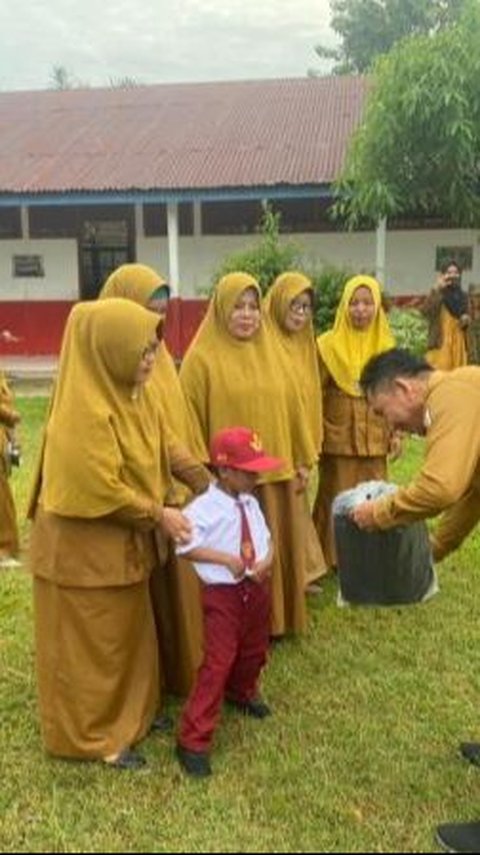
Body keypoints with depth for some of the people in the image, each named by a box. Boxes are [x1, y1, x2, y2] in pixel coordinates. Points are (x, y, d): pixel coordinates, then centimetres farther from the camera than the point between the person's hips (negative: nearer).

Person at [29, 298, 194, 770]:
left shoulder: (133, 393, 1)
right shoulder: (85, 410, -28)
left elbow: (154, 453, 11)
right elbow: (100, 490, -26)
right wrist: (157, 515, -15)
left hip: (123, 541, 9)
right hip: (83, 546, -9)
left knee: (128, 634, 22)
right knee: (89, 645, 9)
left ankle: (128, 714, 41)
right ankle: (91, 737, 27)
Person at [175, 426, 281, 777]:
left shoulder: (251, 503, 5)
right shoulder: (204, 507, -18)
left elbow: (266, 537, 9)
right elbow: (186, 546, -24)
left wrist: (267, 560, -13)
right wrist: (226, 559, -27)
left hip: (256, 588, 7)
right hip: (222, 593, -7)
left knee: (254, 652, 24)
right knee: (217, 663, -8)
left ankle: (242, 692, 57)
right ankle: (193, 740, 0)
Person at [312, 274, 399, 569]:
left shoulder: (386, 345, 4)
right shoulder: (328, 345, -6)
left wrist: (395, 433, 6)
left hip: (374, 439, 3)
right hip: (338, 439, -3)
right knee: (338, 499, 5)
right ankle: (336, 559, 16)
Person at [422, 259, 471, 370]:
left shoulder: (463, 296, 14)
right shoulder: (437, 293, -1)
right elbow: (425, 311, -19)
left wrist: (466, 320, 1)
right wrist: (437, 289, -23)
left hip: (458, 341, 5)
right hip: (441, 341, -5)